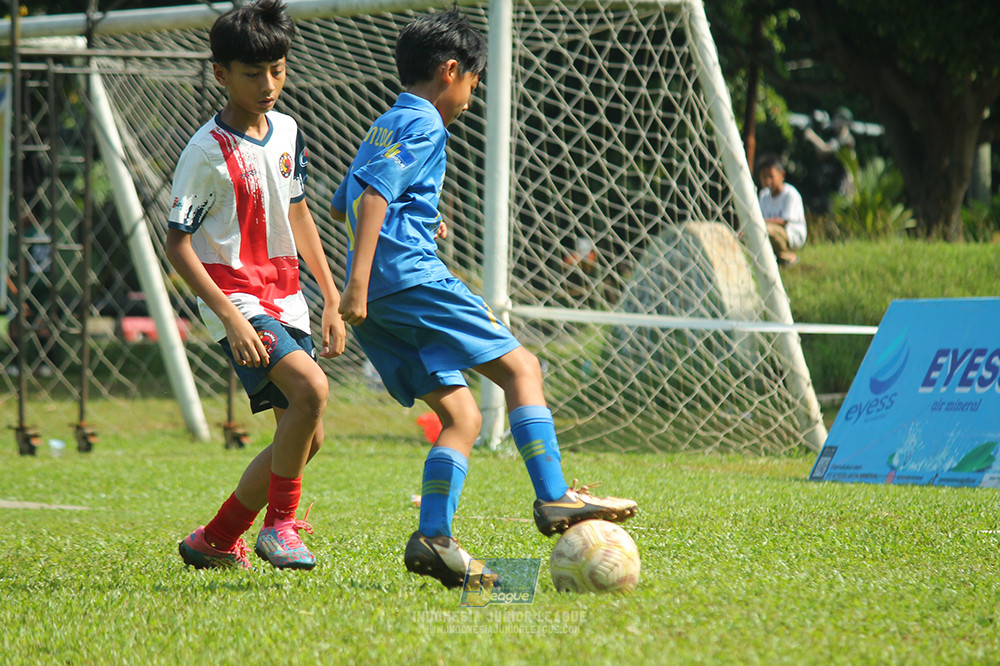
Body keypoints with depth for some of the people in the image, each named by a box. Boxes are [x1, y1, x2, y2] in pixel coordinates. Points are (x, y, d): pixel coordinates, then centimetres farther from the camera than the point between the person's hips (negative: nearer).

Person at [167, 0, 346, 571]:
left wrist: (333, 297, 17)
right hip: (237, 296, -8)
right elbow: (178, 244, -13)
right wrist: (231, 317, -22)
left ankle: (215, 542, 21)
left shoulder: (286, 131, 8)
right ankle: (280, 525, -12)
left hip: (286, 298, 8)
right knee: (311, 389, -29)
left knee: (306, 437, 6)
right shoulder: (207, 152, -14)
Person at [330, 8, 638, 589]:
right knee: (521, 367, -4)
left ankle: (434, 538, -10)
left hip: (379, 304, 9)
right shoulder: (422, 126, -3)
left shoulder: (384, 127, 26)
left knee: (462, 418, 5)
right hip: (413, 277, -9)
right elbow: (374, 194, -17)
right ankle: (554, 499, -15)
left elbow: (342, 203, 37)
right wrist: (359, 282, -24)